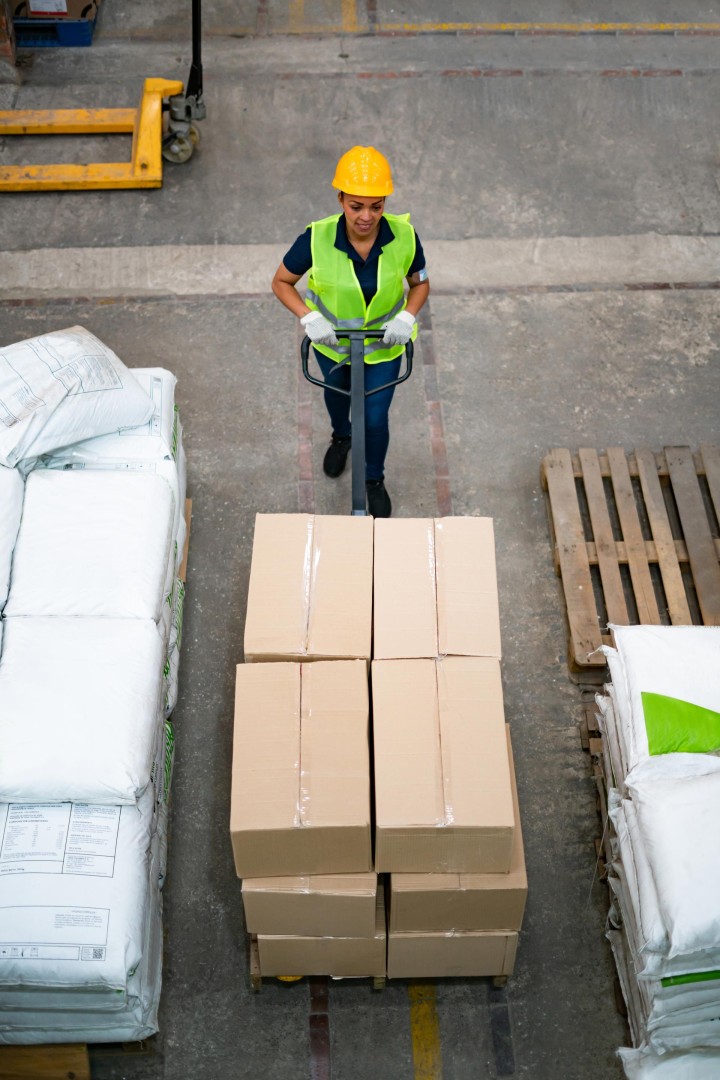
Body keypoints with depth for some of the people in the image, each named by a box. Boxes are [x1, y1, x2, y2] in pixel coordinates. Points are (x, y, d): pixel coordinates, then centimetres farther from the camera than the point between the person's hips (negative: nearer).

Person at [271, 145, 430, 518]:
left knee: (375, 418, 6)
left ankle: (374, 480, 39)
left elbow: (420, 283, -8)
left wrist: (406, 318, -26)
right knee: (336, 392, 30)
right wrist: (309, 318, -30)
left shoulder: (404, 236, -27)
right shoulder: (317, 239, -31)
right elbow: (281, 282, -15)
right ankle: (341, 436, 66)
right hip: (331, 337, 1)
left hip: (384, 342, -1)